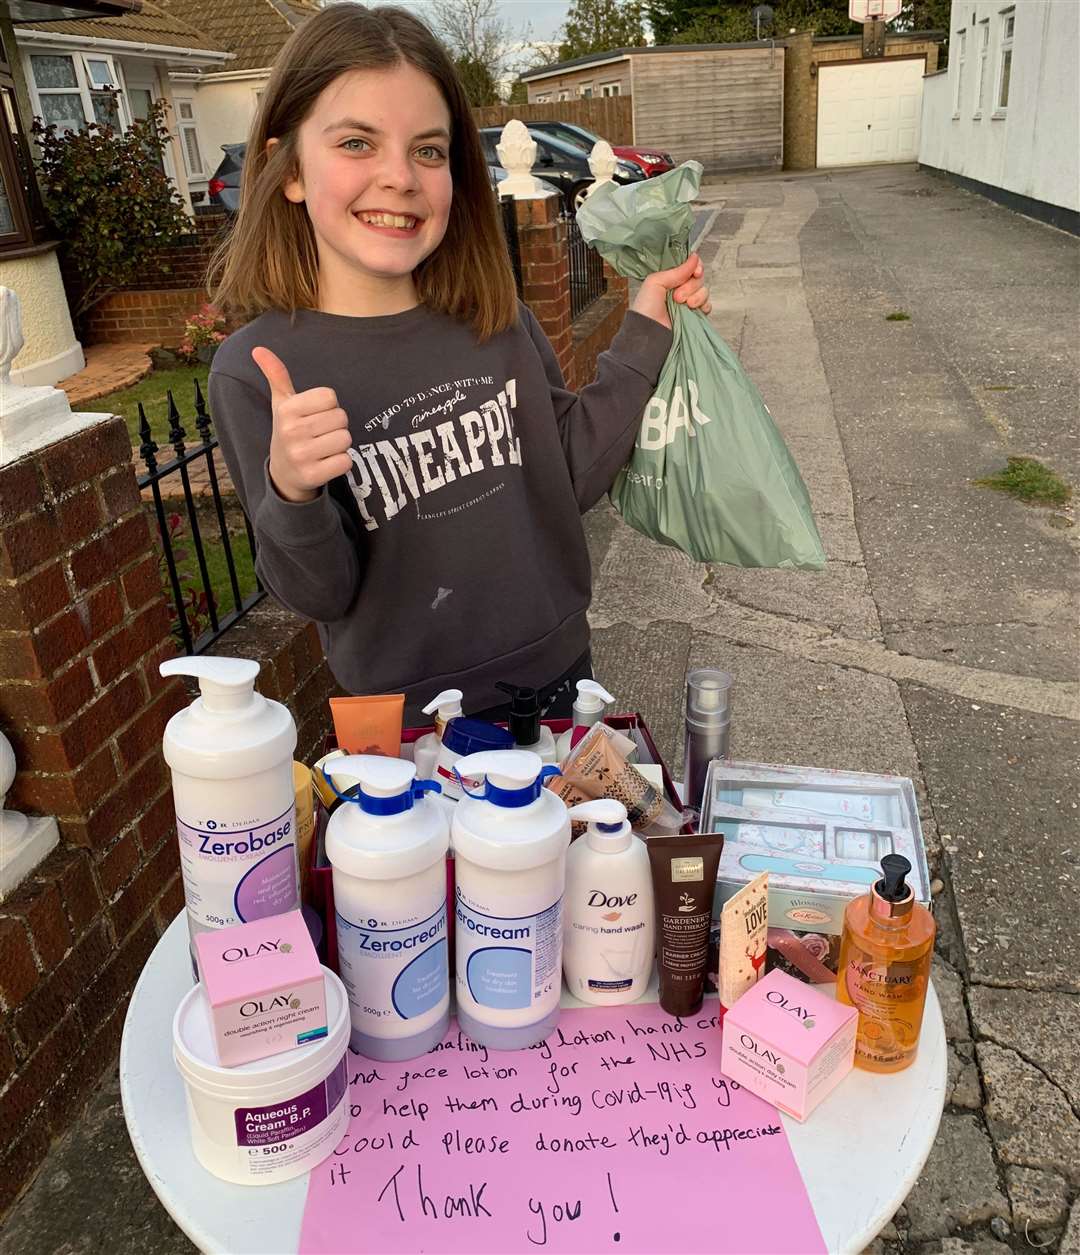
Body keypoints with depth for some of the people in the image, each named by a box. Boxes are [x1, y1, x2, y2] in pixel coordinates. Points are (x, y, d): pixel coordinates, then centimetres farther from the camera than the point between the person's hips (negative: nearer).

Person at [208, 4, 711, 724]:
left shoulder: (496, 316, -7)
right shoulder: (256, 373, -17)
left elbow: (568, 479, -1)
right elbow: (321, 596, -14)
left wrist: (645, 334, -5)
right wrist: (293, 494, -34)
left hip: (556, 671, 4)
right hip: (406, 717, -3)